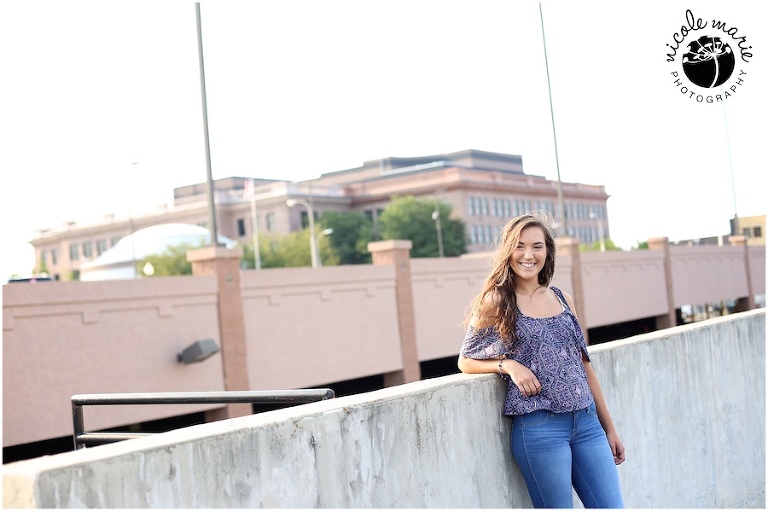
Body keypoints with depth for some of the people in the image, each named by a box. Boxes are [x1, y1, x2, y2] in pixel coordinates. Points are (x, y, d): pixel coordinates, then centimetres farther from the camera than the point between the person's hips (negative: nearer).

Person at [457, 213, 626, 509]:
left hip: (586, 422, 4)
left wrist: (609, 427, 16)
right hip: (538, 426, -4)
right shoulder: (496, 303, -1)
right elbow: (466, 361, 4)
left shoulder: (562, 300, 11)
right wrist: (509, 364, -14)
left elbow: (584, 366, 15)